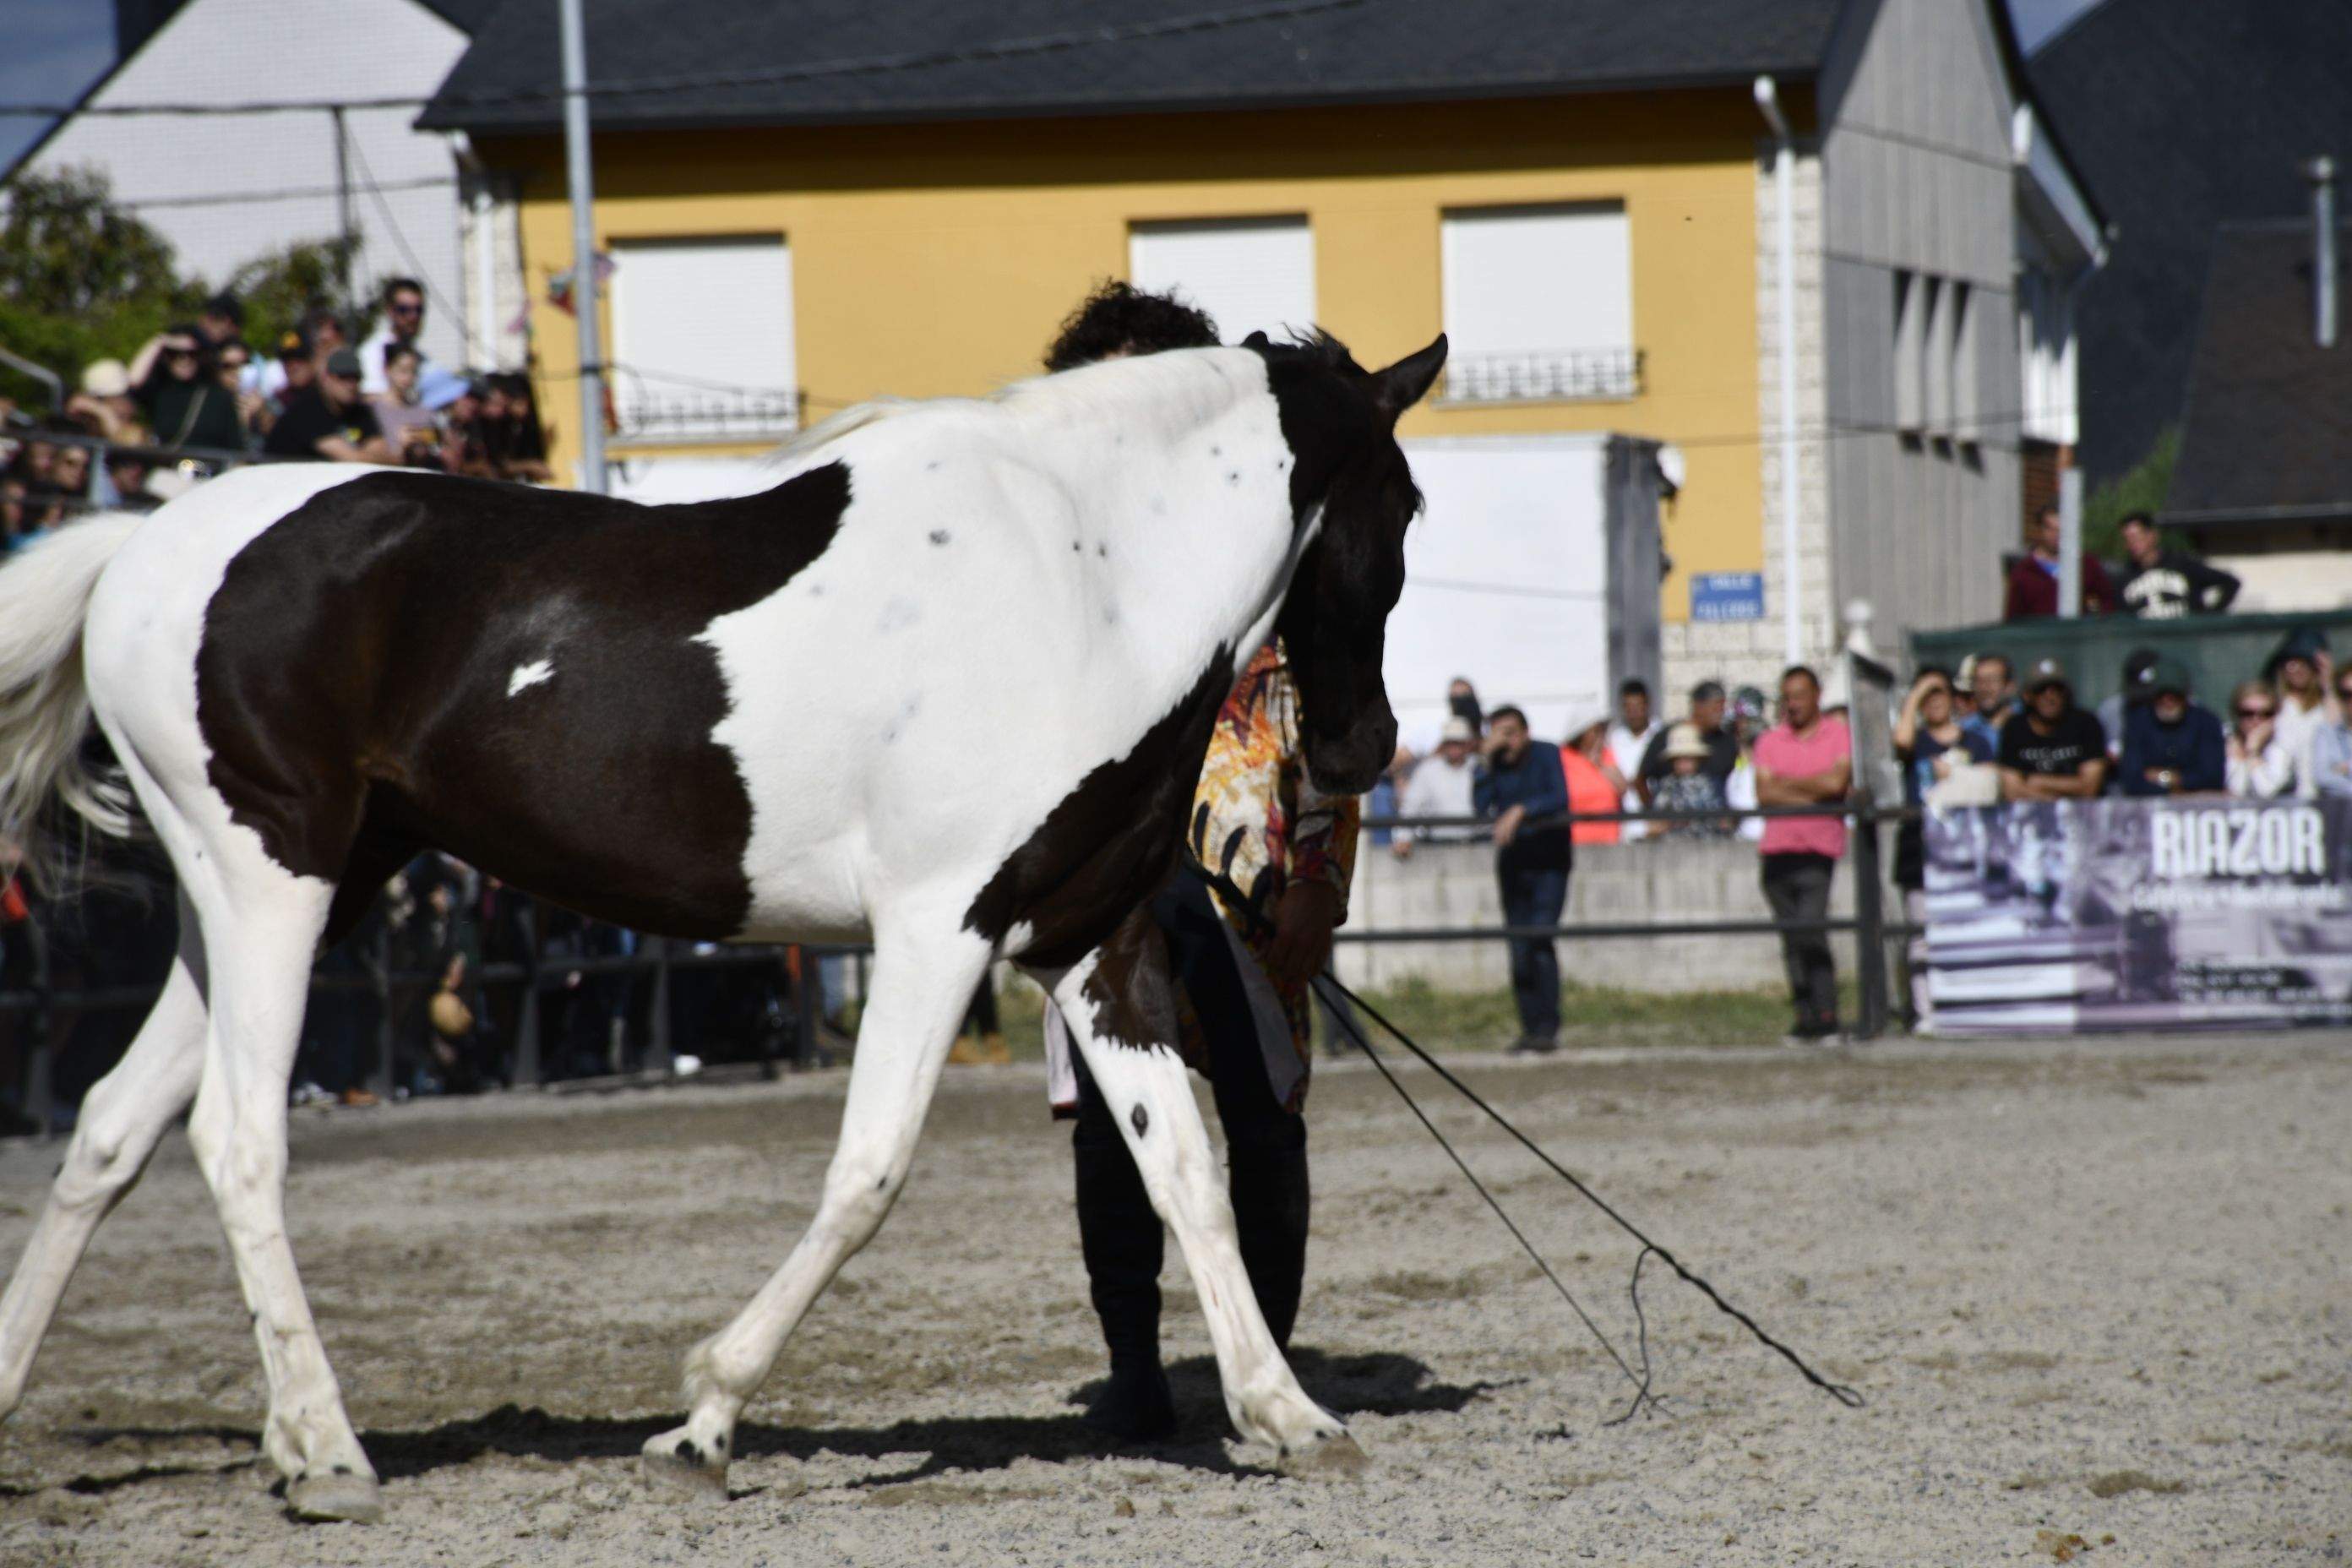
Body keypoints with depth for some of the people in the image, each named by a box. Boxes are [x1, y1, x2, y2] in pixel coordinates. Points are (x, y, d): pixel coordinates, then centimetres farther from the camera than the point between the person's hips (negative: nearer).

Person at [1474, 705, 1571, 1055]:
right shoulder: (1494, 763, 4)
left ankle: (1547, 1029, -16)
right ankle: (1530, 1027, 8)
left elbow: (1560, 799, -18)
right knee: (1519, 950, 1)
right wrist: (1486, 761, -15)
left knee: (1540, 940, -16)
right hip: (1513, 864, 4)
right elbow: (1481, 806, -10)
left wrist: (1520, 810, -28)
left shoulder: (1546, 755, -6)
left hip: (1548, 862, -4)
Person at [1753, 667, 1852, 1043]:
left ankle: (1825, 1018, -16)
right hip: (1777, 847, 5)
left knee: (1810, 931, -17)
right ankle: (1806, 1017, 10)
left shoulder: (1839, 735, 4)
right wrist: (1812, 796, -5)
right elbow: (1764, 793, 2)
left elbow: (1837, 781, -11)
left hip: (1818, 847, -5)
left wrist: (1787, 783, -1)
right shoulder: (1770, 741, 13)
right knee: (1792, 939, 6)